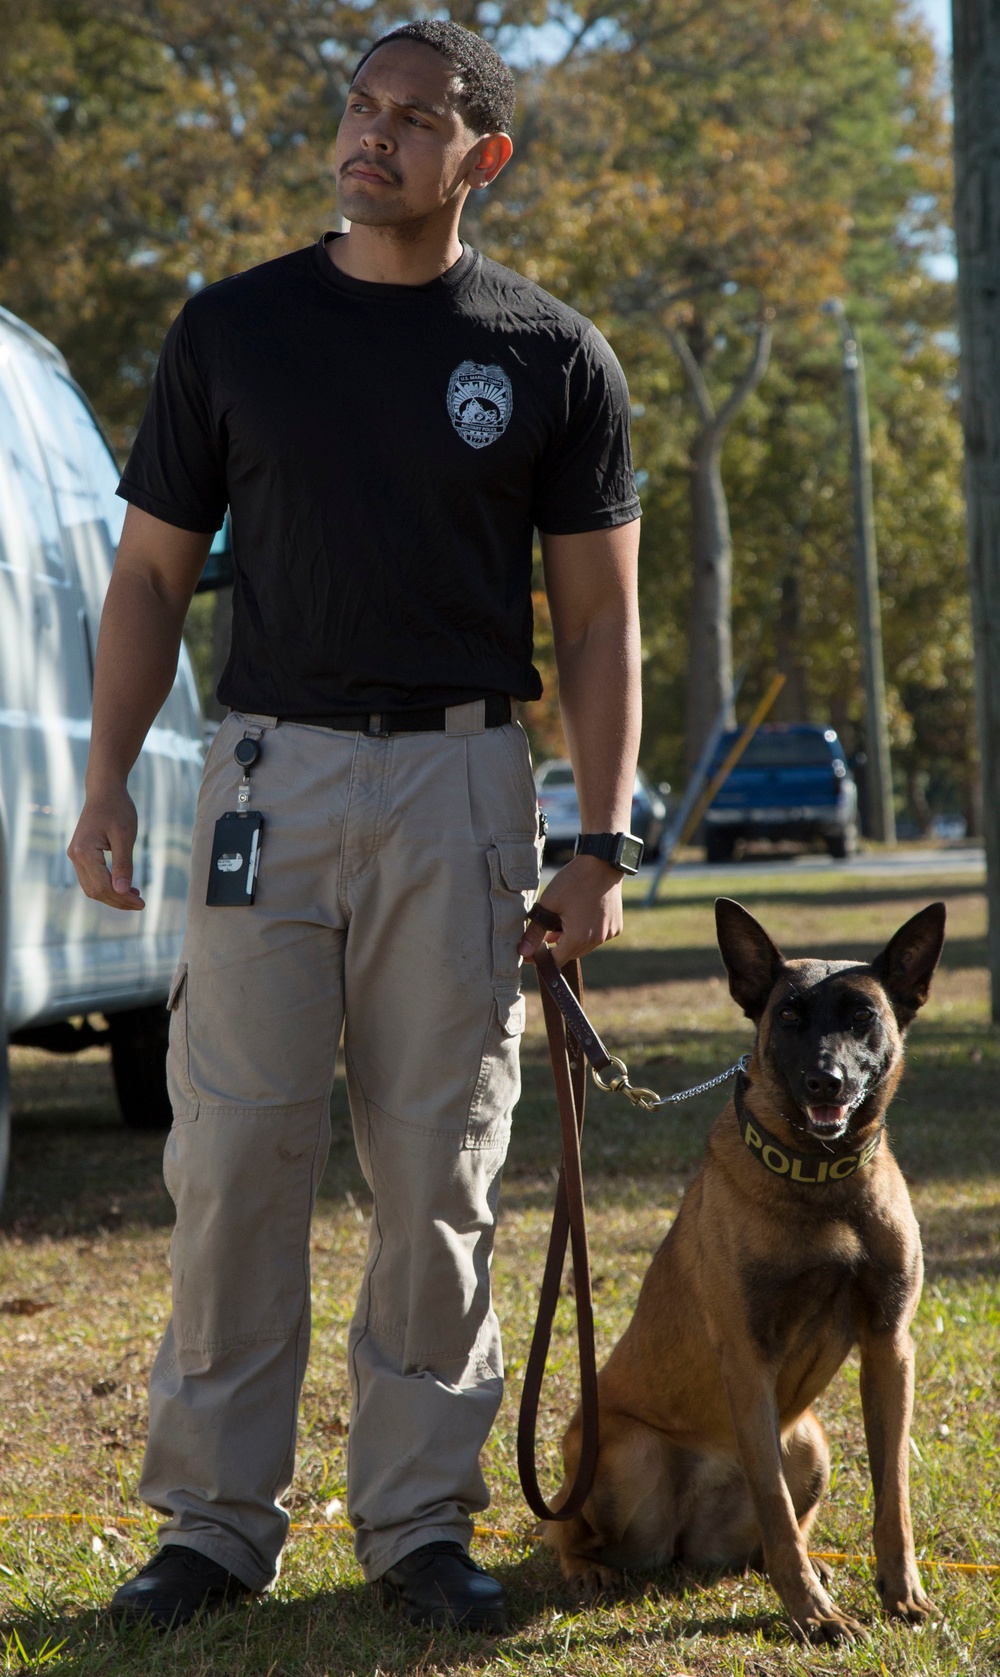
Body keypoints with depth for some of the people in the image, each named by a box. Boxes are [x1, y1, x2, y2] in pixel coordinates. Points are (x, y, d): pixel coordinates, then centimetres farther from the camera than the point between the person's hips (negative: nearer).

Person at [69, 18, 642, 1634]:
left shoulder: (554, 357, 4)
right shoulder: (232, 327, 7)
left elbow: (600, 613, 5)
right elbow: (153, 570, 10)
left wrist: (603, 843, -2)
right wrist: (107, 777, -1)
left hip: (464, 786, 0)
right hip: (271, 772, 1)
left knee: (442, 1168, 2)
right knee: (233, 1152, -2)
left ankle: (420, 1517, 13)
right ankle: (216, 1516, 8)